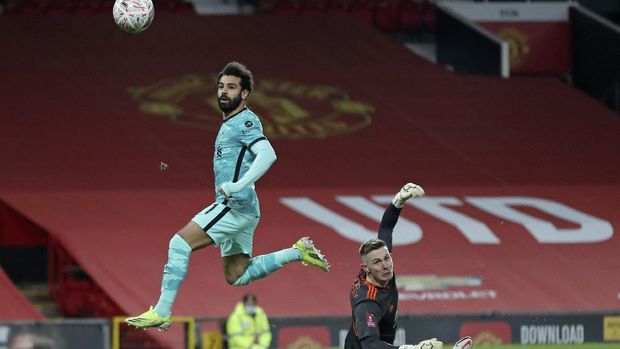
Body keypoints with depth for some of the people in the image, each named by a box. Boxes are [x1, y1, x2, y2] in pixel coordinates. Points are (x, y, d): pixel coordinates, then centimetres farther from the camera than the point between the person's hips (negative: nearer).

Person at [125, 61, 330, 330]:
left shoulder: (245, 121, -10)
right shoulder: (229, 124, 20)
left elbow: (267, 154, -25)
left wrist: (238, 186, -31)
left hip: (236, 206, -11)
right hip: (236, 209, 11)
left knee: (180, 243, -17)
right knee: (236, 276, 15)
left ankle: (162, 312, -18)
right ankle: (298, 252, 19)